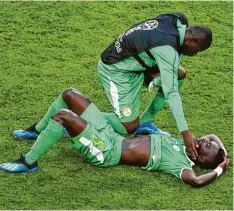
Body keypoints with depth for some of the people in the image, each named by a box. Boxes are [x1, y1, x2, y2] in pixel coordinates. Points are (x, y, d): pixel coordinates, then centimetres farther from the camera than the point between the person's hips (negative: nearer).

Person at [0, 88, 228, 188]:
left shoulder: (180, 163, -18)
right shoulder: (183, 145, 5)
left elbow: (195, 181, -38)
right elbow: (212, 135, 22)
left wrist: (219, 169, -25)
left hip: (105, 151, -9)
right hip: (109, 134, 9)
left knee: (62, 115, -28)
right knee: (69, 94, 10)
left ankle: (28, 162, -10)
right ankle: (37, 132, 30)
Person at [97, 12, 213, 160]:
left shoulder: (177, 22, -8)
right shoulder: (166, 48, -33)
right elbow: (171, 92, -34)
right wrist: (185, 132, -35)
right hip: (115, 70, -9)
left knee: (179, 74, 1)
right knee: (129, 128, -9)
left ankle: (145, 123, 10)